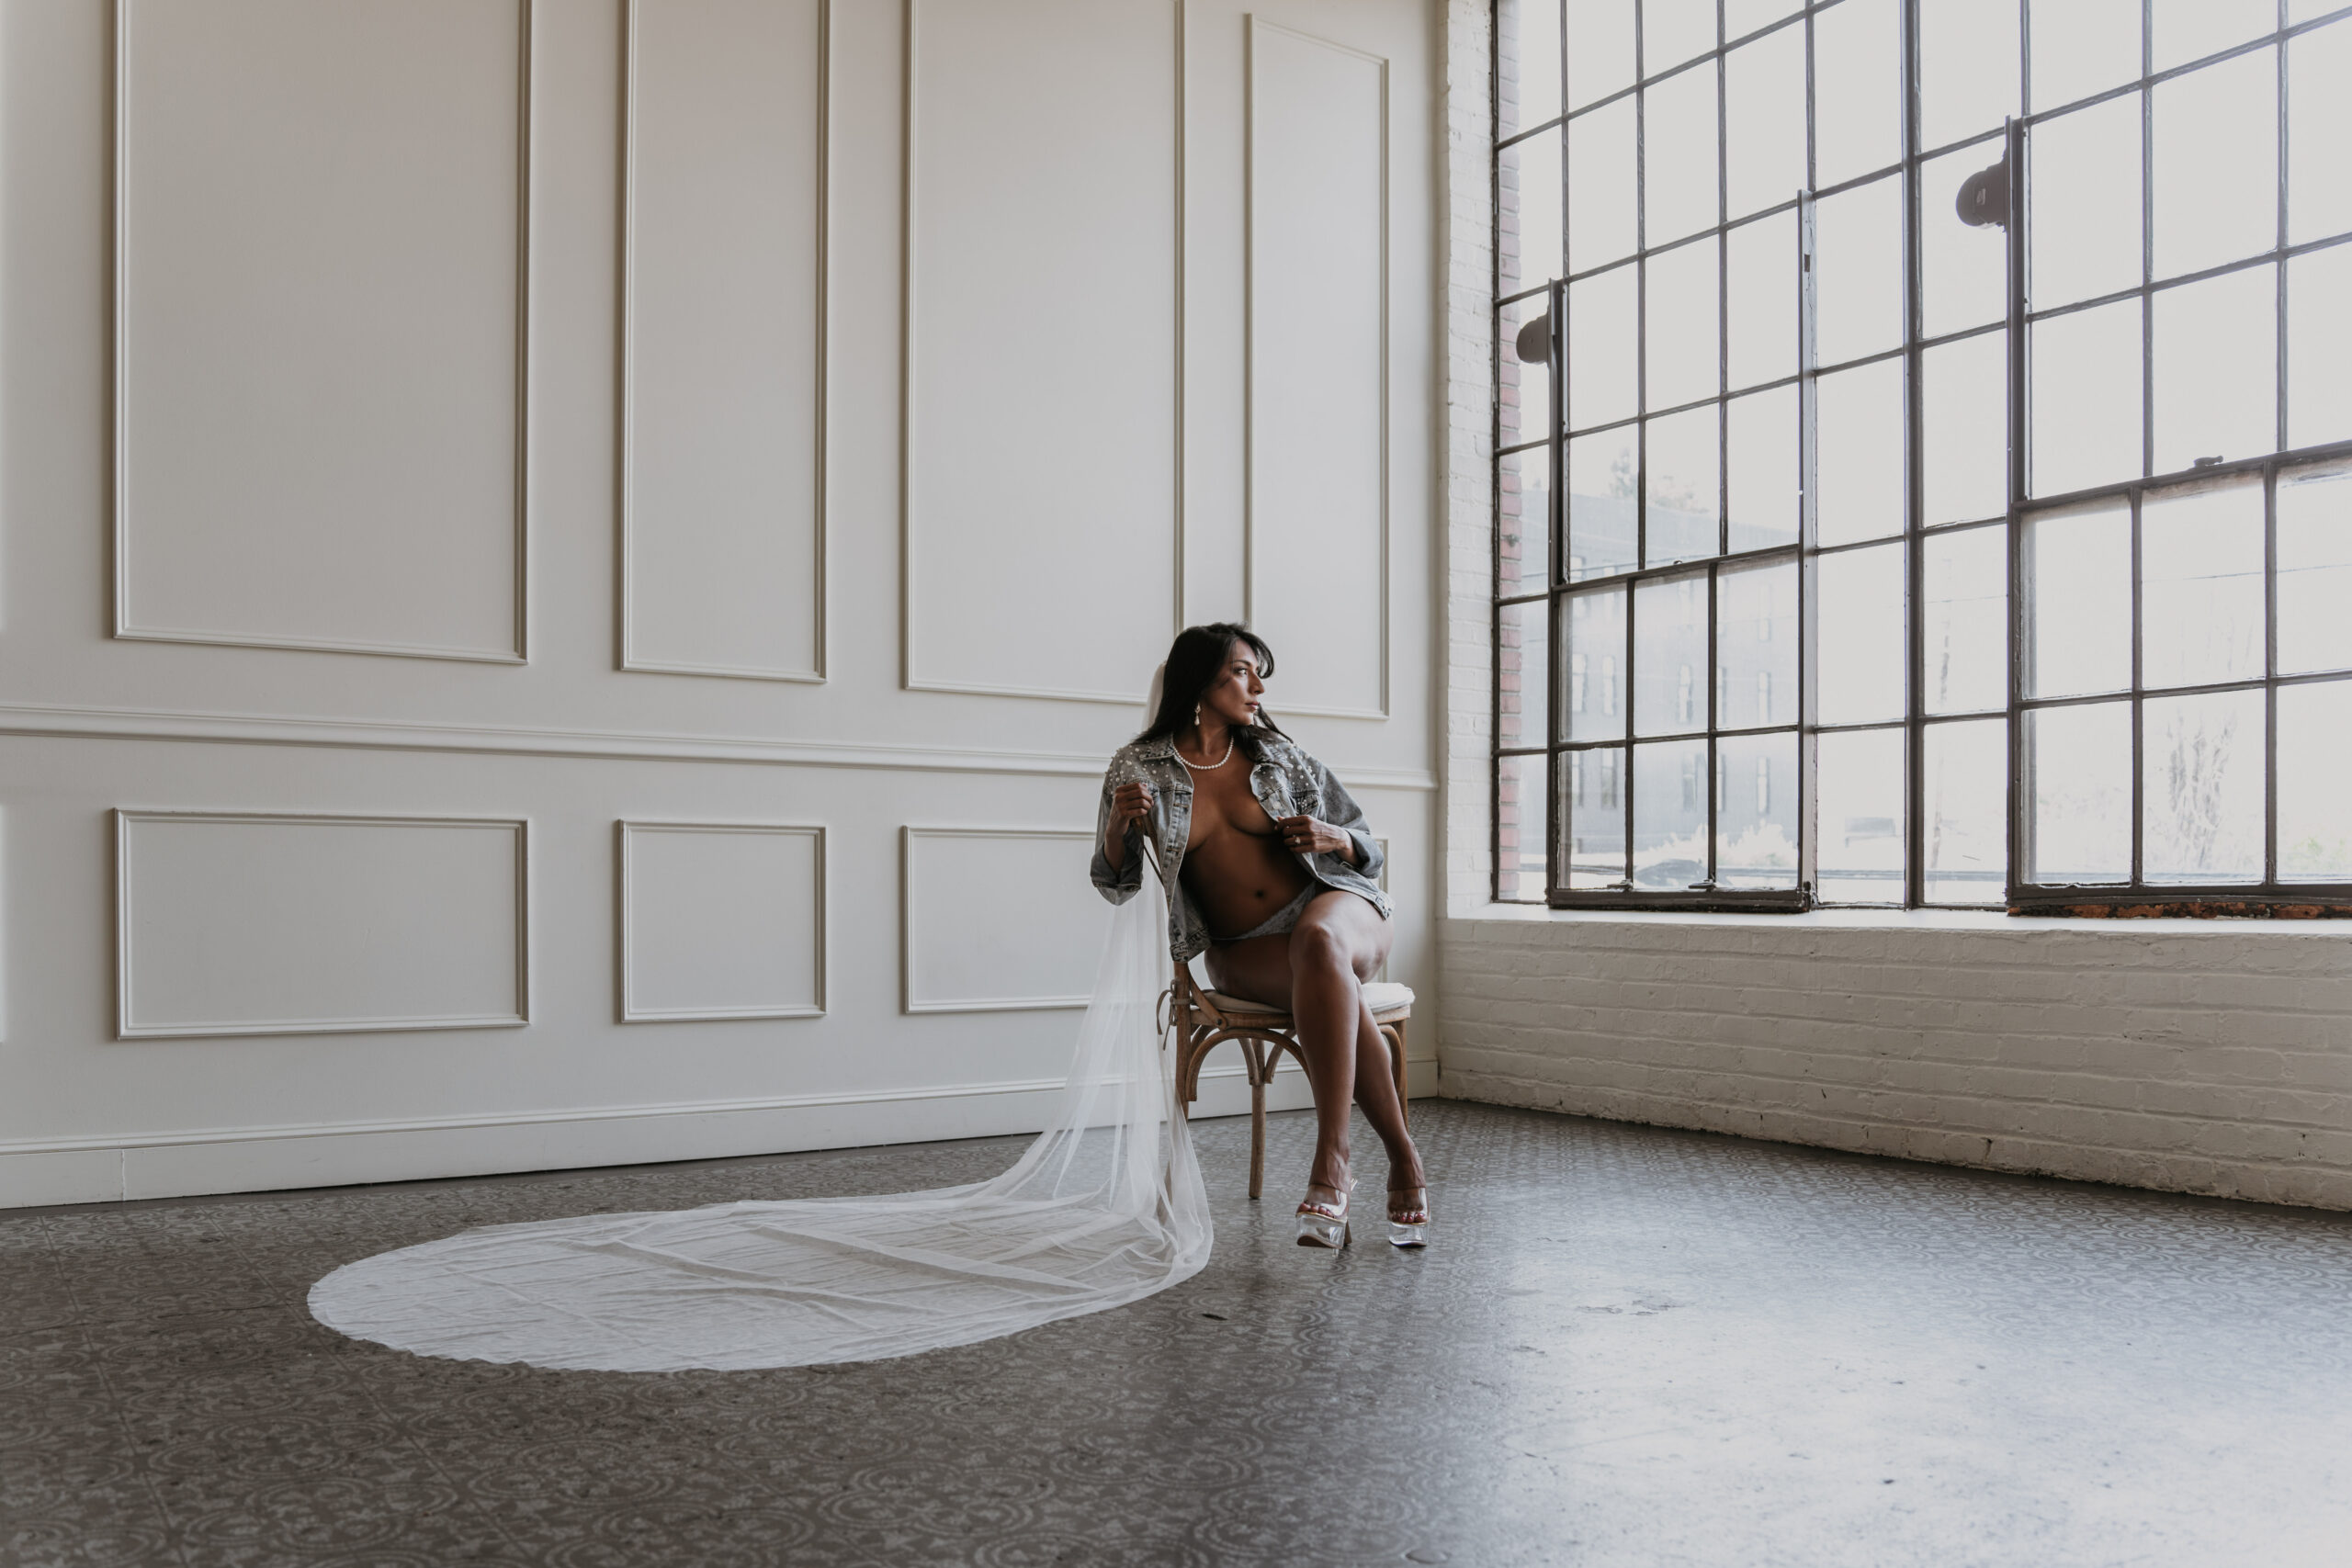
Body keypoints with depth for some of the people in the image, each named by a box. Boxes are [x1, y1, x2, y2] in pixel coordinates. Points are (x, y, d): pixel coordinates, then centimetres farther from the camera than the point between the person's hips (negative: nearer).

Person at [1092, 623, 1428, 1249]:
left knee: (1317, 942, -38)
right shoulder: (1140, 768, 5)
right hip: (1242, 951, -1)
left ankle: (1331, 1161, -39)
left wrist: (1331, 837, -10)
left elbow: (1367, 850, 14)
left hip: (1334, 905, 1)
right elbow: (1116, 885, 9)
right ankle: (1403, 1160, -23)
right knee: (1333, 993, -34)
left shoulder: (1279, 755, 9)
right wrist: (1119, 825, -12)